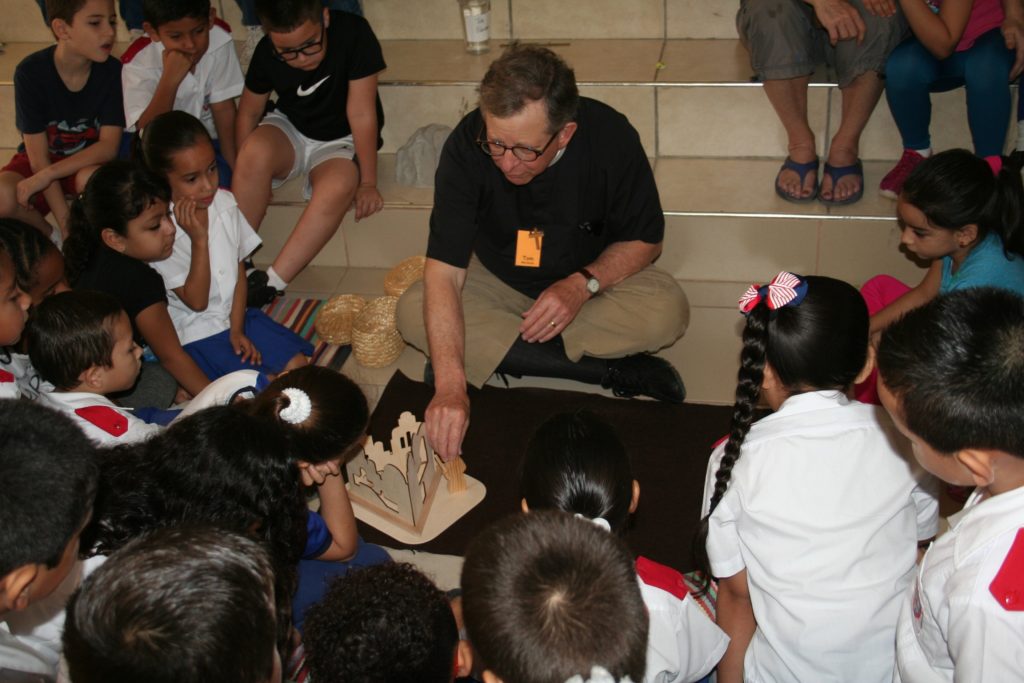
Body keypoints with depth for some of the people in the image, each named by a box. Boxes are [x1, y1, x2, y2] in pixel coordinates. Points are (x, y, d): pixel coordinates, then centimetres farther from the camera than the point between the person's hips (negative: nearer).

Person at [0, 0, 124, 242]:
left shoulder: (113, 71, -18)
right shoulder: (31, 72, -21)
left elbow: (108, 146, -19)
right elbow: (38, 157, -18)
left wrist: (48, 174, -30)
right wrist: (65, 223, -24)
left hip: (88, 161, 0)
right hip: (41, 161, 0)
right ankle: (54, 238, -1)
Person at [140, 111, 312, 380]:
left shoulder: (224, 203, -2)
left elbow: (239, 271, 5)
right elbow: (196, 301, -18)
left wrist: (237, 330, -3)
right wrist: (199, 240, -27)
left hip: (237, 316, 6)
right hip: (197, 335, -6)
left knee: (297, 364, -6)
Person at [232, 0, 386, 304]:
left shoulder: (353, 33, -26)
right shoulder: (266, 53, -16)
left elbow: (361, 113, -24)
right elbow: (249, 113, -4)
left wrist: (368, 182, -20)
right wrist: (246, 182, -13)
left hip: (341, 140, -2)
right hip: (289, 130, 2)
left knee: (338, 186, -37)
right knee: (256, 150, -33)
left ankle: (269, 284, -32)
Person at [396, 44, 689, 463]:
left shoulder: (611, 138, -26)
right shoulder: (467, 145, -28)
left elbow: (644, 240, -10)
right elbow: (444, 272, -31)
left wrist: (584, 283, -29)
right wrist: (450, 387, -43)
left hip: (596, 274, -1)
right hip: (498, 280, 1)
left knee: (666, 311, -28)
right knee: (413, 312, -27)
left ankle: (488, 351, -19)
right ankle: (611, 370, -25)